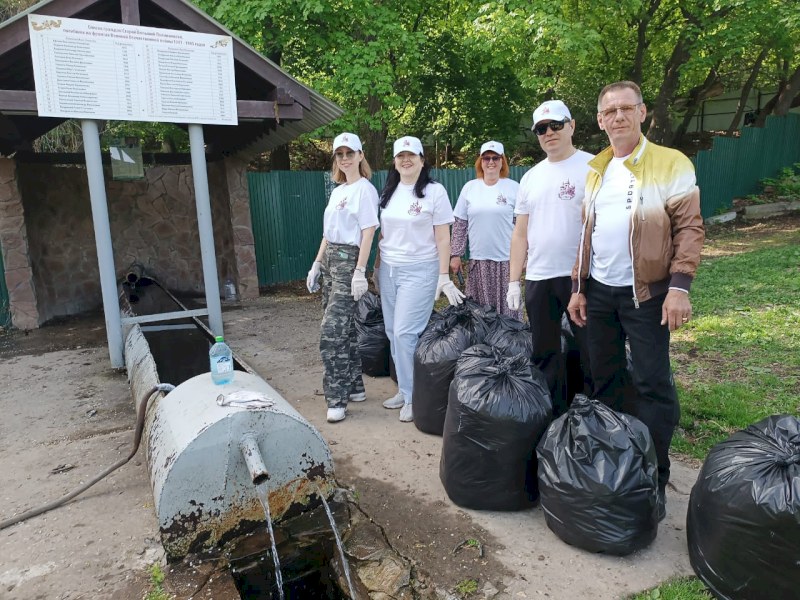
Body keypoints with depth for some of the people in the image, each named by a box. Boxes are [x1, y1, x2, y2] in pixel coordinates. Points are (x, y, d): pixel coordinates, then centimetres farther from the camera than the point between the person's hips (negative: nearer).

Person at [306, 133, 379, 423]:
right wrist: (316, 264, 17)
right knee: (344, 329, 12)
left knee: (332, 332, -11)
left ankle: (337, 399, -2)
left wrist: (360, 272, -18)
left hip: (348, 260, -8)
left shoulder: (364, 189, -6)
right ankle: (354, 386, 23)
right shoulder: (337, 191, 18)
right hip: (329, 260, 8)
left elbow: (368, 232, -12)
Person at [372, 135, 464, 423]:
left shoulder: (434, 191, -5)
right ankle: (404, 389, 21)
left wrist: (444, 276, -11)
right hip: (388, 270, 6)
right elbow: (383, 234, 15)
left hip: (419, 270, -6)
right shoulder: (388, 192, 10)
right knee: (392, 332, 7)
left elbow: (443, 237, -7)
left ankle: (413, 397, 6)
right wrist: (377, 268, 14)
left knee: (405, 333, -9)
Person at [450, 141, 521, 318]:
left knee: (507, 307, 2)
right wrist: (455, 254, 4)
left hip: (506, 260, -2)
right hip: (478, 259, 2)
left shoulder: (514, 187, 1)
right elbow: (459, 224, 8)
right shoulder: (469, 188, 6)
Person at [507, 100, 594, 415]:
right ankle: (554, 418, 27)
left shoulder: (593, 167, -3)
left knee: (591, 353, 3)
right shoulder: (531, 177, 13)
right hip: (538, 279, 6)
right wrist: (514, 281, 10)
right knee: (545, 354, 13)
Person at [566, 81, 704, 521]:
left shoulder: (671, 163, -5)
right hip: (598, 291, 5)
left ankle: (654, 480, 13)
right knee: (605, 380, 13)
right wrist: (578, 287, 10)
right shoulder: (595, 170, 11)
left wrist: (679, 286, -18)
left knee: (652, 385, -1)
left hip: (646, 292, -5)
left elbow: (689, 227, -9)